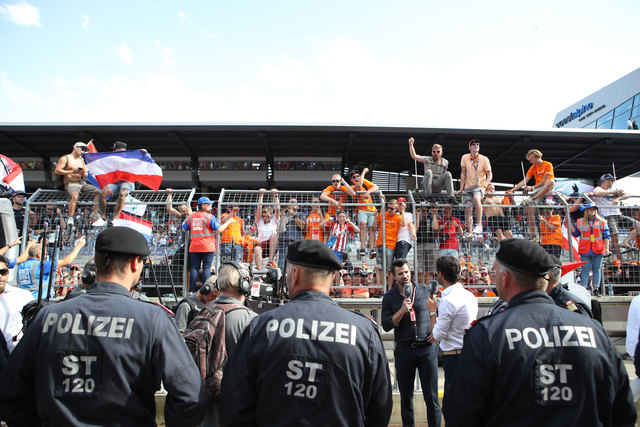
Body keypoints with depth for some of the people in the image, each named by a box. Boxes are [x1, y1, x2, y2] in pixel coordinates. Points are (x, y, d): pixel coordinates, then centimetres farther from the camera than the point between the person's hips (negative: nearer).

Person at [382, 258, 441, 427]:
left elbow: (436, 313, 15)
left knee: (431, 396, 3)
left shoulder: (424, 290, 3)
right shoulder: (389, 297, 0)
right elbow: (386, 325, -6)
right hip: (404, 350, 0)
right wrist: (402, 310, -17)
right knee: (406, 396, 11)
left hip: (427, 348, 0)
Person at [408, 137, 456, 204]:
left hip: (438, 187, 3)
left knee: (448, 174, -21)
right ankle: (428, 195, -27)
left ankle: (451, 197, -27)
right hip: (427, 185, -2)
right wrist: (411, 144, -20)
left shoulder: (445, 162, 12)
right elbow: (414, 156, -9)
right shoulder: (427, 159, 2)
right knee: (428, 172, -31)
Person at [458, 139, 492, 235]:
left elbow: (490, 175, 1)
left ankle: (479, 225, -32)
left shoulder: (484, 159, -2)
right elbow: (463, 174, 6)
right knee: (467, 208, -8)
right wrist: (461, 188, 2)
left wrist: (484, 186, -14)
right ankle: (470, 232, 0)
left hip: (479, 186, -3)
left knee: (476, 198, -34)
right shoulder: (465, 158, 3)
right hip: (468, 187, 3)